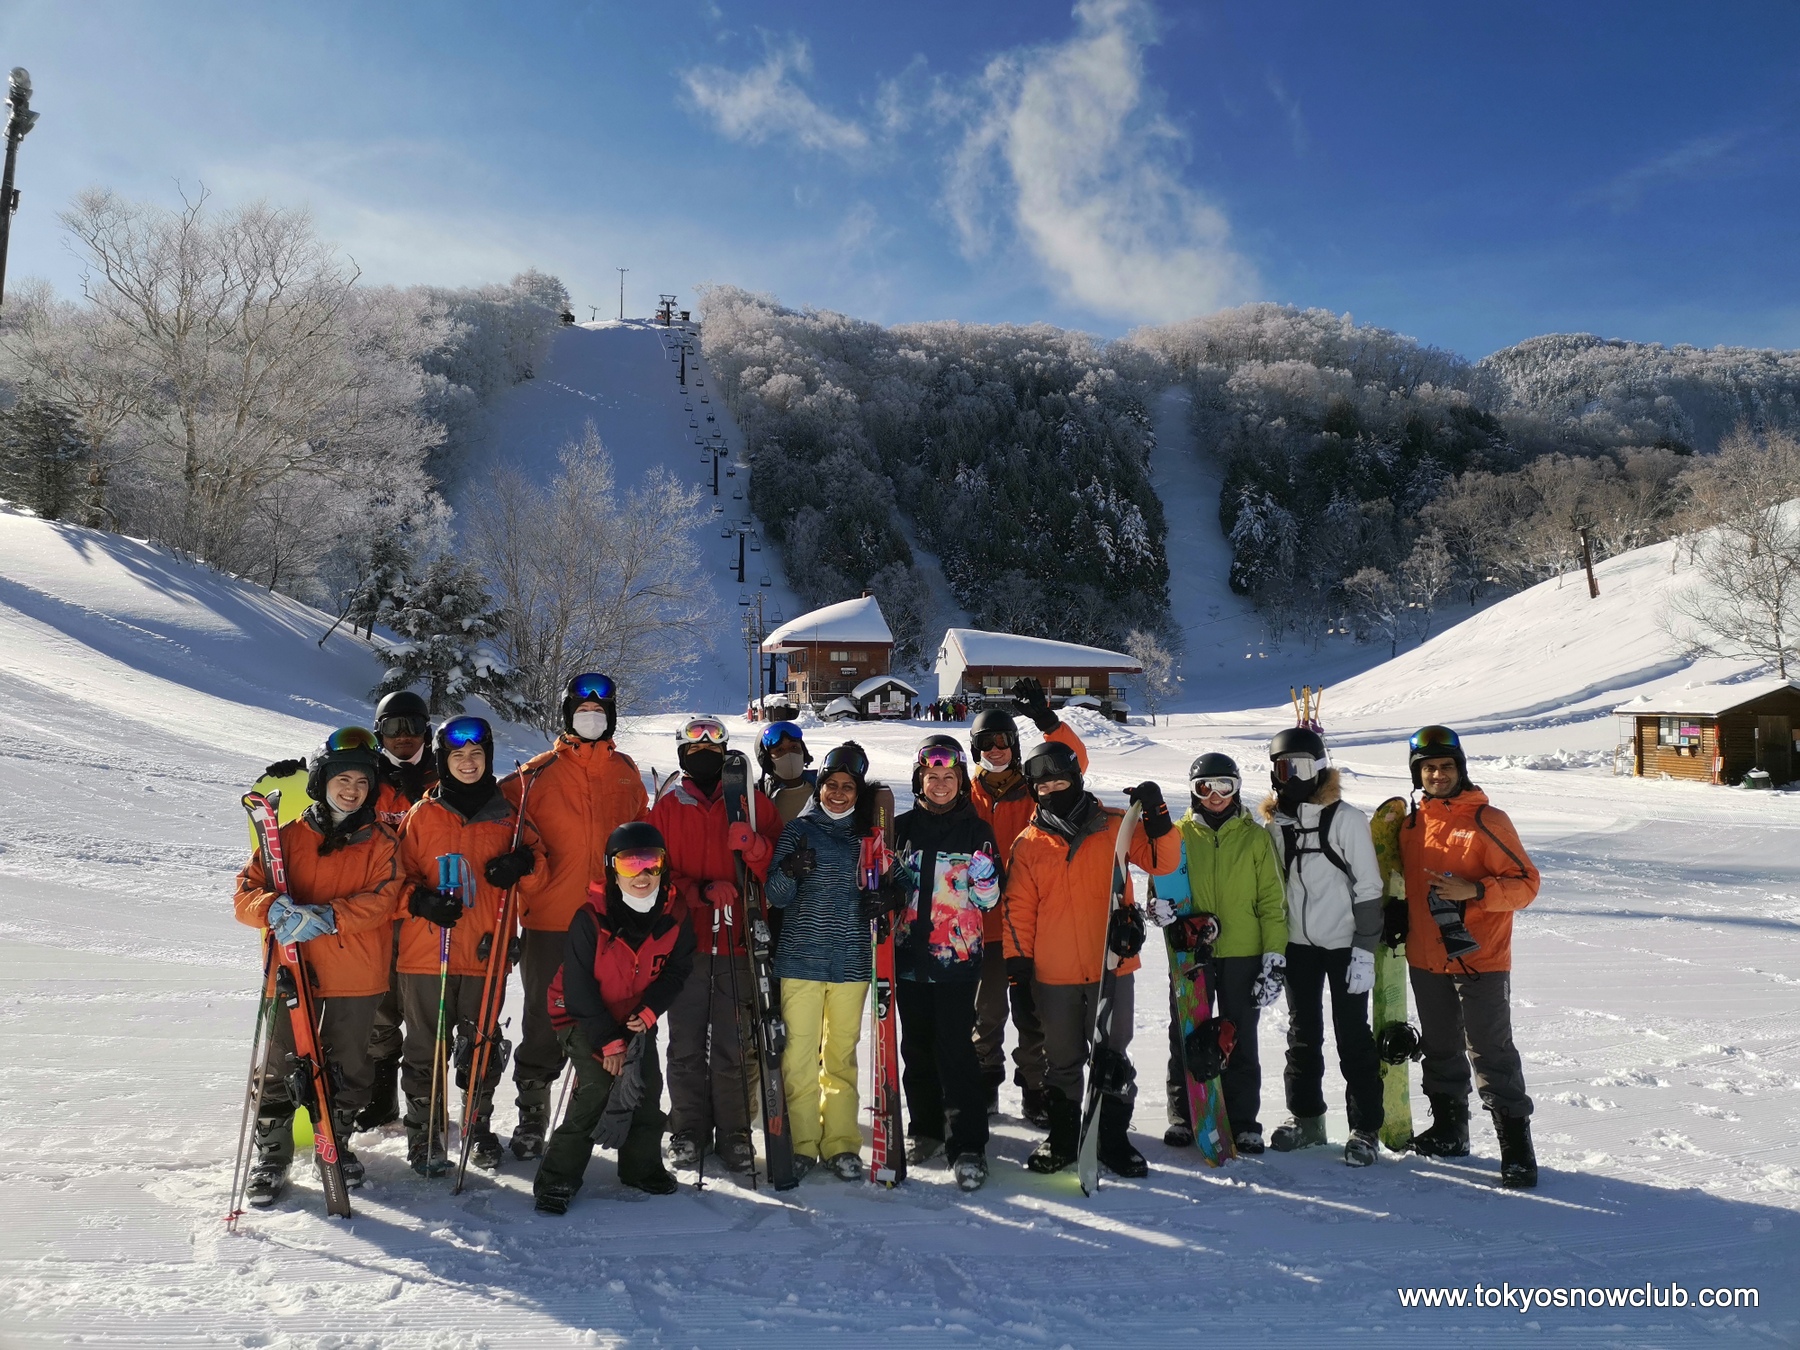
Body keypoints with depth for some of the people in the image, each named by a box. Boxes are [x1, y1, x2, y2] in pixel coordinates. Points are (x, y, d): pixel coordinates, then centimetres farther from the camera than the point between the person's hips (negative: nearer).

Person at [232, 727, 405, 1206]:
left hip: (356, 976, 0)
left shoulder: (380, 842, 3)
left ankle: (337, 1143, 32)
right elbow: (246, 891, -2)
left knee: (347, 1068, 13)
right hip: (293, 971, 0)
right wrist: (276, 909, -25)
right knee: (281, 1067, 5)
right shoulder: (289, 836, 4)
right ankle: (271, 1156, 21)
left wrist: (326, 916, -26)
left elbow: (379, 900, -10)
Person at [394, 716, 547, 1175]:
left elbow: (537, 882, 11)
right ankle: (424, 1136, 20)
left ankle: (479, 1128, 26)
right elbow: (398, 878, 5)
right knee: (426, 1049, 5)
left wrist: (524, 866, -12)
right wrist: (420, 900, -15)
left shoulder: (508, 816, 8)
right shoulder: (420, 816, 4)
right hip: (426, 952, -1)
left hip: (486, 952, 1)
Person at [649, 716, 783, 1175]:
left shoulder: (754, 804, 7)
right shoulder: (667, 808, 10)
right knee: (686, 1046, 6)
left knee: (735, 1046, 1)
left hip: (737, 945, -1)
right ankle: (689, 1132, 19)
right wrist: (699, 891, -12)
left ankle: (734, 1133, 13)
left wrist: (755, 847, -17)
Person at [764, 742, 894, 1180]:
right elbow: (777, 897, -1)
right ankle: (801, 1143, 12)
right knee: (799, 1054, 0)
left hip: (851, 961, 1)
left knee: (842, 1055, 7)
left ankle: (841, 1143, 17)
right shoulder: (800, 828, 3)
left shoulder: (866, 834, 8)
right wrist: (791, 871, -22)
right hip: (801, 958, -1)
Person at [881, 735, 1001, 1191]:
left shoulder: (976, 830, 2)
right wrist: (881, 901, -6)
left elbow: (989, 900, 4)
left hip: (957, 957, -3)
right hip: (909, 954, 3)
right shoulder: (903, 828, 7)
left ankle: (967, 1145, 0)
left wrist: (984, 880, -15)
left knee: (956, 1050, -7)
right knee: (917, 1048, 12)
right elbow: (887, 887, 14)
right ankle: (925, 1128, 29)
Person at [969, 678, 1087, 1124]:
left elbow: (1074, 762, -11)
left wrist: (1046, 719, -22)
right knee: (987, 1011, 11)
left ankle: (1035, 1089, 19)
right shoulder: (968, 796, 5)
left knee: (1032, 1012, 6)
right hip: (985, 920, 1)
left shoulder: (1035, 787, 4)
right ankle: (985, 1083, 27)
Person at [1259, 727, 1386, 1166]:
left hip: (1343, 945, -4)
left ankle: (1364, 1128, 14)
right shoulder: (1274, 823, 3)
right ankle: (1305, 1117, 27)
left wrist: (1364, 951, -14)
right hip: (1297, 945, 5)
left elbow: (1368, 888, -10)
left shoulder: (1347, 819, -11)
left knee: (1353, 1037, 2)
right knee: (1302, 1034, 13)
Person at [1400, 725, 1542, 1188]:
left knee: (1490, 1052, -5)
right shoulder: (1411, 824, 8)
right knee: (1440, 1049, 16)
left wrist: (1474, 891, -24)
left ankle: (1516, 1145, 5)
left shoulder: (1488, 821, -9)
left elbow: (1525, 884, -11)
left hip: (1480, 959, -6)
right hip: (1426, 960, 6)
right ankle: (1448, 1130, 30)